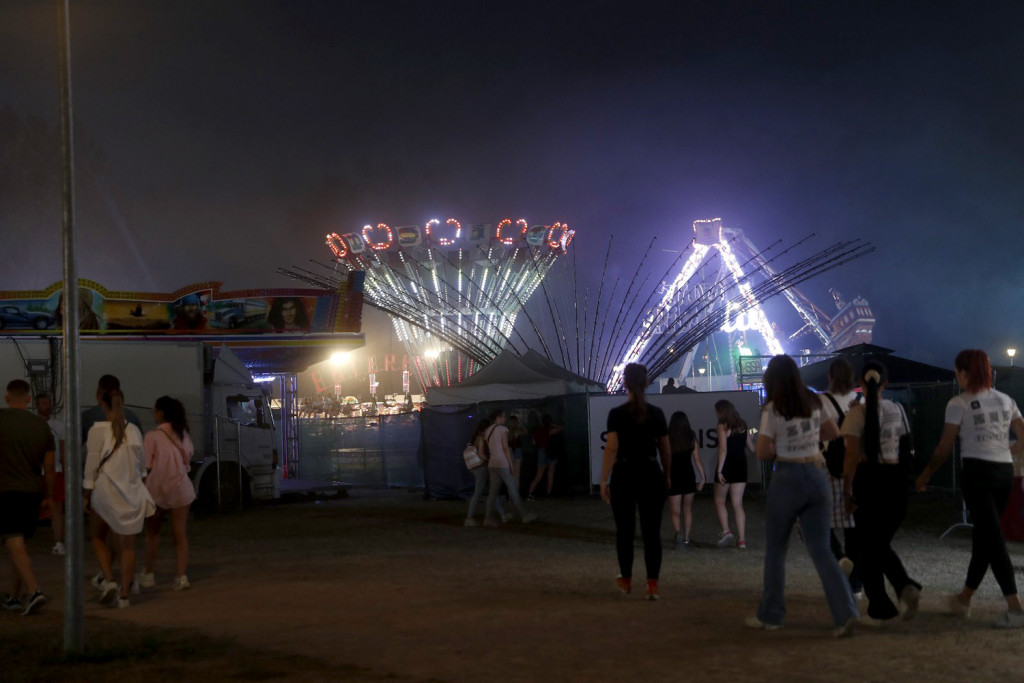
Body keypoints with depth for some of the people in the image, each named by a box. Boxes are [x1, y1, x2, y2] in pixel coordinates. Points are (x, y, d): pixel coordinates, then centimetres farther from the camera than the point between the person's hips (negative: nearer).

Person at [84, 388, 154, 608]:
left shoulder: (98, 430, -9)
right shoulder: (134, 430, 3)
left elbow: (92, 465, -9)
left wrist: (87, 494, -2)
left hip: (105, 491, -3)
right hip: (132, 493, 3)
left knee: (98, 538, 17)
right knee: (127, 544, 6)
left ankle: (108, 580, -1)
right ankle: (124, 594, 6)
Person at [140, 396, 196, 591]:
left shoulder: (152, 436, -10)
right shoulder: (184, 435, 4)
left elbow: (147, 467, -11)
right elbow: (188, 463, 9)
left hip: (157, 489, -3)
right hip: (180, 488, 3)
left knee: (152, 532, 14)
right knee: (179, 533, 4)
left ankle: (148, 575, 20)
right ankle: (181, 576, -4)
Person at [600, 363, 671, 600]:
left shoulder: (616, 414, -7)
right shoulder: (657, 413, 2)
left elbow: (611, 449, -12)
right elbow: (665, 450, 8)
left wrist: (604, 480, -10)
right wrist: (667, 476, 21)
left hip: (624, 475, -1)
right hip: (651, 474, 1)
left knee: (625, 530, 12)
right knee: (652, 531, 2)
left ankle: (626, 580, 25)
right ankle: (652, 585, -4)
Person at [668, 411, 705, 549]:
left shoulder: (668, 438, -8)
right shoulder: (691, 438, -1)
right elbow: (697, 460, -3)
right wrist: (703, 477, 2)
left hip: (673, 477, -2)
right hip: (689, 476, 2)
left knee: (674, 511, 3)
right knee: (688, 509, 17)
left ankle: (678, 532, -23)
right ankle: (686, 539, 16)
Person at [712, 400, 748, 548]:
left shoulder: (723, 426, -8)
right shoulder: (742, 425, 10)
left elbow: (723, 449, -15)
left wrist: (719, 470, -16)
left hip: (727, 464, -5)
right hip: (741, 465, 5)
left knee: (719, 500, 9)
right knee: (738, 504, 5)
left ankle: (726, 531, -7)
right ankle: (742, 539, -1)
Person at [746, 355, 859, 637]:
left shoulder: (773, 410, -12)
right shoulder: (815, 402, 4)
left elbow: (762, 453, -11)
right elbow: (833, 433, 18)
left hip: (788, 478, -5)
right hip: (817, 475, 5)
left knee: (775, 549, 11)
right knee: (821, 550, 6)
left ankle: (771, 615, 19)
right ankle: (846, 613, -8)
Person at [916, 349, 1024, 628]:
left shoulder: (959, 403, -5)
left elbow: (945, 447, -3)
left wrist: (925, 475, 9)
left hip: (978, 472, -6)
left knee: (993, 540, -5)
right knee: (983, 535, 16)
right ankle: (964, 598, 29)